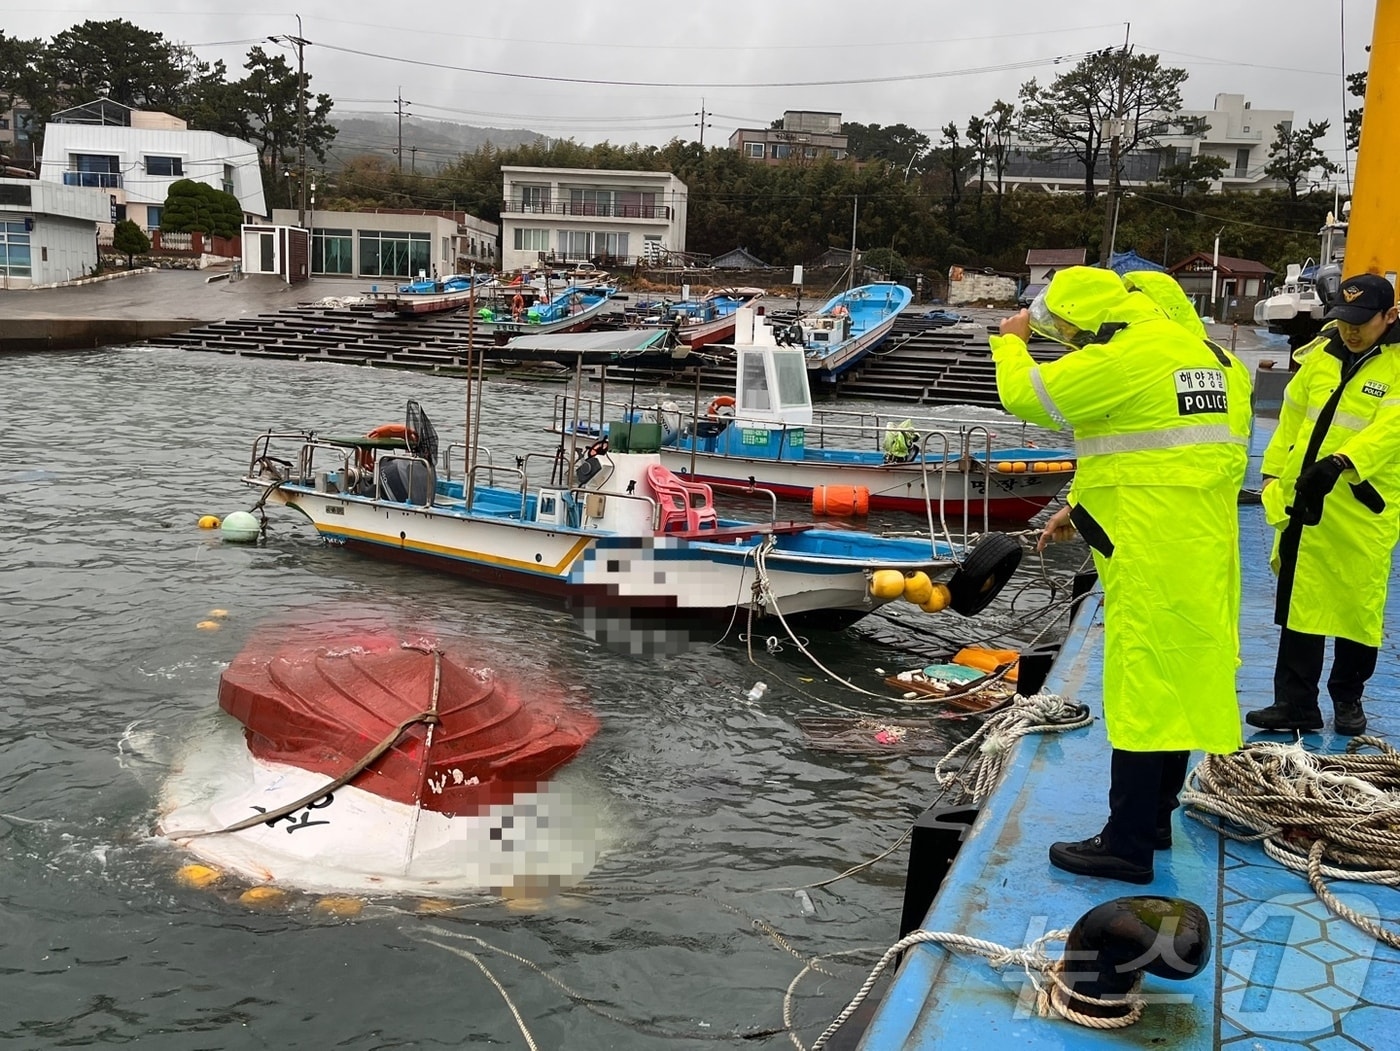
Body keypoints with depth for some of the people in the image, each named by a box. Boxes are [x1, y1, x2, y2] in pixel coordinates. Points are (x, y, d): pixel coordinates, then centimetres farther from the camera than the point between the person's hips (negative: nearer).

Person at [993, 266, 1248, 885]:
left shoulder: (1123, 356, -15)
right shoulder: (1202, 350, 15)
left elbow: (1026, 395, -9)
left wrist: (1011, 342, 11)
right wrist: (1082, 506, 23)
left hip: (1151, 550, -9)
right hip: (1203, 543, 9)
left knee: (1141, 684, -4)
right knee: (1180, 674, 16)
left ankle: (1128, 845, 3)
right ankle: (1154, 819, 30)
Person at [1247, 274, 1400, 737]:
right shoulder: (1320, 355, 9)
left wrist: (1341, 462, -35)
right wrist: (1274, 470, 15)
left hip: (1363, 509, -4)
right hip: (1303, 502, 4)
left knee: (1359, 604, 6)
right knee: (1300, 603, 7)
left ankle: (1348, 698, 25)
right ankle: (1295, 702, 14)